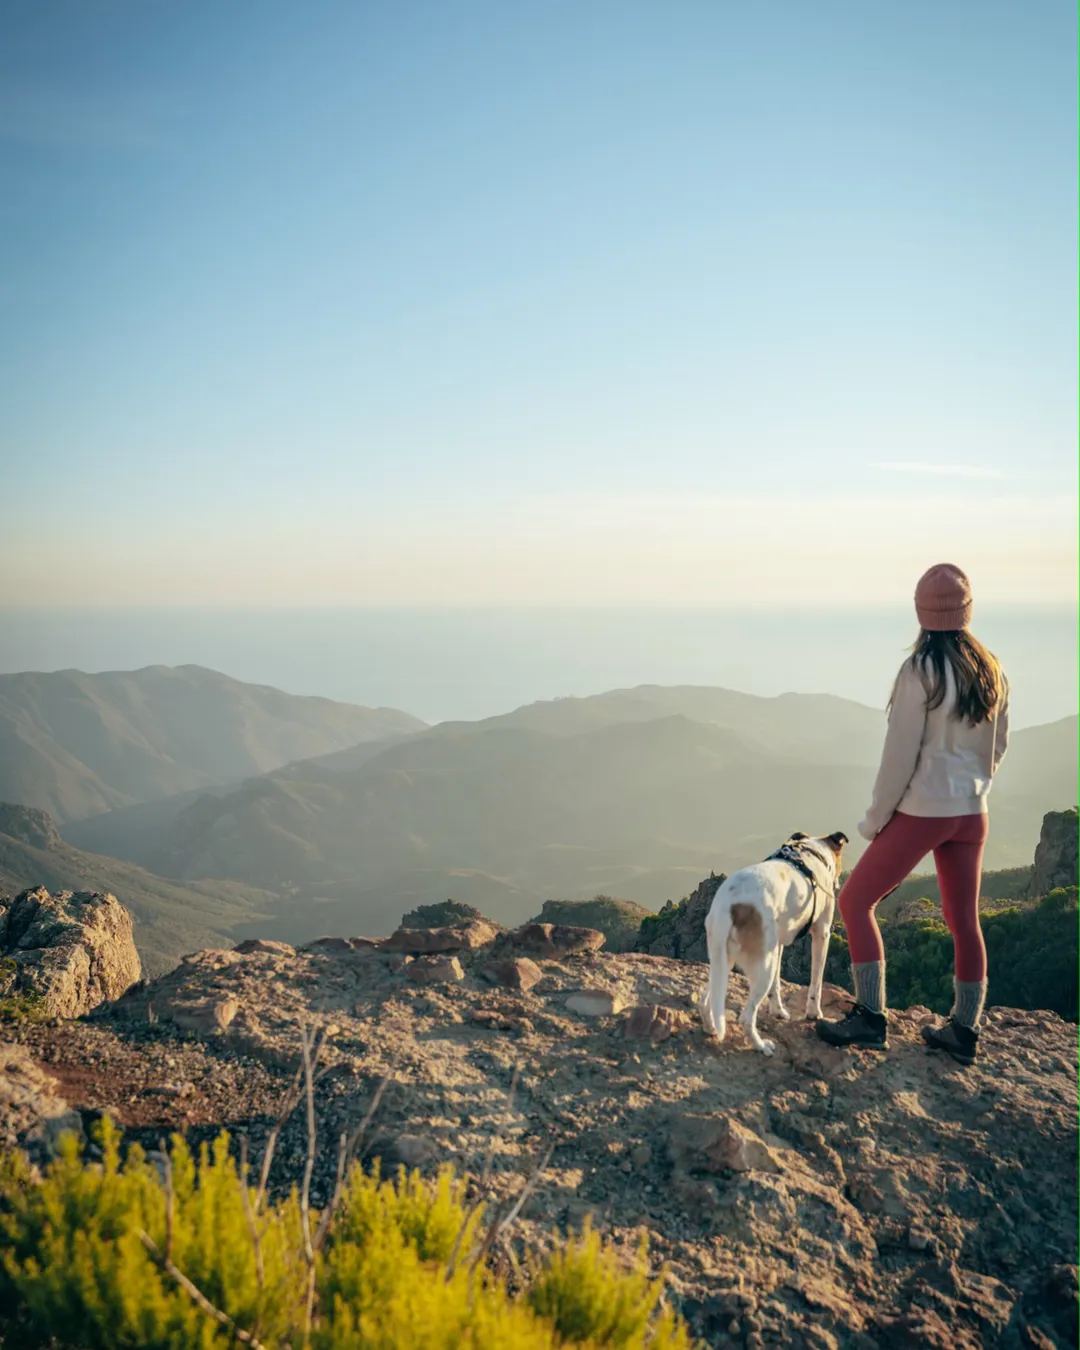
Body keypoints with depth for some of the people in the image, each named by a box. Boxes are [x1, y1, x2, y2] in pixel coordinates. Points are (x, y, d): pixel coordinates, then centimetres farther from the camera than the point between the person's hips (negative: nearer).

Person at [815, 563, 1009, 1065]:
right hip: (971, 814, 7)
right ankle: (963, 1030, 25)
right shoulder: (990, 670, 3)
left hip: (922, 812, -7)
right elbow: (999, 746, 12)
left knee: (855, 900, 5)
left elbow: (900, 755, -15)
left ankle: (870, 1017, 4)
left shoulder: (922, 671, -17)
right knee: (963, 920, 15)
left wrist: (874, 818, -6)